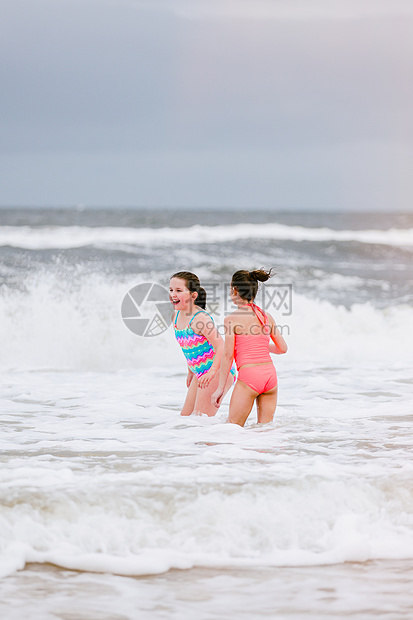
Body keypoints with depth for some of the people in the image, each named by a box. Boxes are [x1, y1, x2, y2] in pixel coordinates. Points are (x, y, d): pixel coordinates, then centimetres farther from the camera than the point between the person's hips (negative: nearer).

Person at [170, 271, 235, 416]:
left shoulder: (200, 318, -23)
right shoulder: (176, 316, 4)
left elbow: (221, 346, -26)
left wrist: (212, 372, -33)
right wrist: (190, 371, 25)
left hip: (218, 372, -9)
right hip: (199, 374, 9)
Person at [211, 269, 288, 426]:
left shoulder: (232, 319, -5)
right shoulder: (266, 317, 9)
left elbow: (228, 355, -6)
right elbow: (282, 348, 14)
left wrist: (220, 387, -1)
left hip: (248, 374, -6)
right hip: (270, 373, 6)